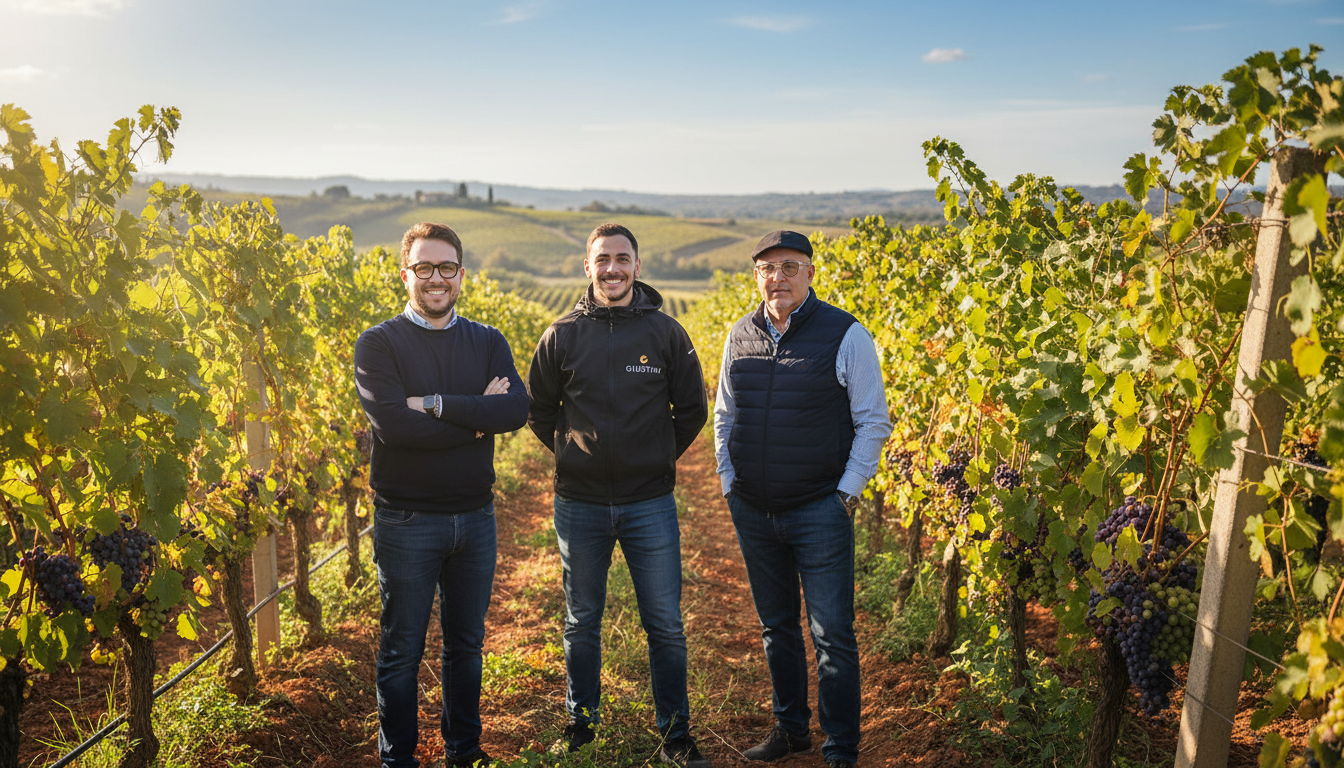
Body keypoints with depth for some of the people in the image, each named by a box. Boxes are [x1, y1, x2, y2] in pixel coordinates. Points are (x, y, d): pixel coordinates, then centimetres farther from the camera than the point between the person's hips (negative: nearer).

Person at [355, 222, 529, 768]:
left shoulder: (488, 343, 4)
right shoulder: (379, 343, -6)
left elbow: (517, 410, -14)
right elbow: (393, 424, -22)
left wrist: (435, 404, -21)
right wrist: (475, 418, -15)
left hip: (475, 516, 4)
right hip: (406, 520, -3)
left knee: (466, 644, 18)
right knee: (402, 651, 10)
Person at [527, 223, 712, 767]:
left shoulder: (665, 332, -1)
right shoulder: (562, 336, -1)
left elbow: (692, 409, 7)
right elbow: (539, 411, 11)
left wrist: (657, 457, 5)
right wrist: (575, 454, 6)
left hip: (649, 502, -1)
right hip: (579, 503, 1)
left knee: (666, 625, 5)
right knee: (581, 623, 15)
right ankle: (579, 724, 34)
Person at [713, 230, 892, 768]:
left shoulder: (846, 335, -8)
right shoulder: (740, 337, 6)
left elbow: (873, 422, -4)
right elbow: (724, 417, 16)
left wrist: (847, 493, -8)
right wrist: (729, 482, 9)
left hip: (820, 511, -4)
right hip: (753, 511, 5)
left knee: (832, 636, 0)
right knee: (775, 627, 17)